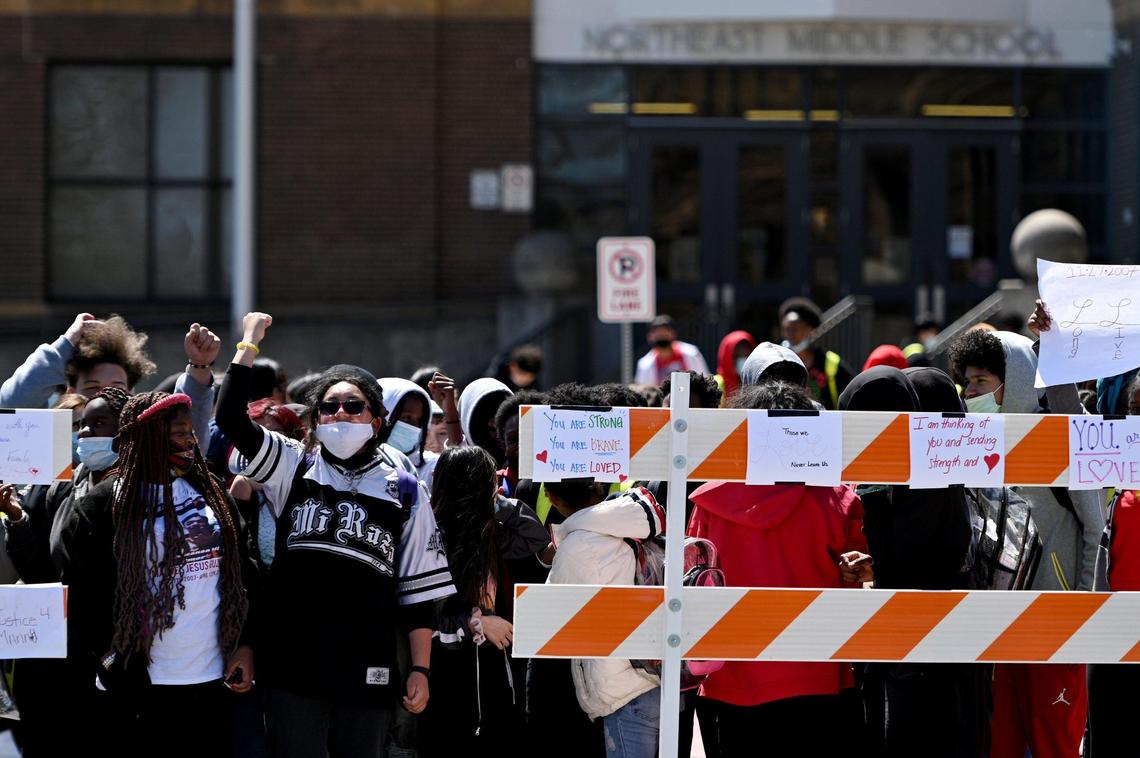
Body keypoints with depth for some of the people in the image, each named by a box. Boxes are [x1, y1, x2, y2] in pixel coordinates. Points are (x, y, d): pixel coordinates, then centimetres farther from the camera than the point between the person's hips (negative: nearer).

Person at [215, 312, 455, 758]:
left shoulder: (403, 489, 8)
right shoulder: (293, 469, 8)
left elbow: (418, 588, 8)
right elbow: (231, 419, -3)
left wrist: (420, 669, 4)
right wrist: (249, 344, -1)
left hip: (368, 670, 1)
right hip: (294, 667, -1)